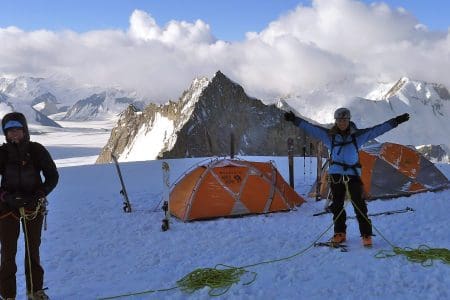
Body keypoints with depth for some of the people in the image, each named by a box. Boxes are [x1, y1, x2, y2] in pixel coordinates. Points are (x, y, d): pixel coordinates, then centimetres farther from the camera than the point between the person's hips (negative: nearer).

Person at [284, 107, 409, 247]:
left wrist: (395, 121, -4)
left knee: (359, 205, -5)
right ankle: (340, 233, 22)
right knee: (337, 205, 8)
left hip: (353, 174, -1)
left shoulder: (357, 135, 4)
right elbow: (310, 127, 2)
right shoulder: (329, 135, 5)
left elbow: (378, 129, 2)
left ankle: (366, 235, 4)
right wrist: (294, 119, -5)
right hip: (336, 174, 2)